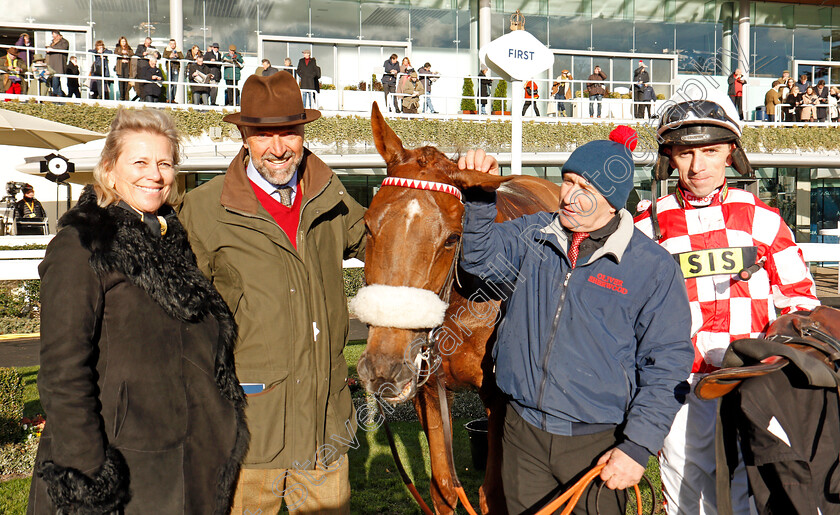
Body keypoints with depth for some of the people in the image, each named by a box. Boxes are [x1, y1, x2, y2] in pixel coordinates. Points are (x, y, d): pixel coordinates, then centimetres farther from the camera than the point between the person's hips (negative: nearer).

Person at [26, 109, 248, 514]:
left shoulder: (177, 241, 10)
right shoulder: (80, 248, -11)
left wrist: (226, 432, 14)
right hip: (120, 461, -6)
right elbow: (63, 371, -15)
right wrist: (86, 471, -19)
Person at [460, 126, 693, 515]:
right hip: (523, 436, 4)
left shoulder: (654, 268, -9)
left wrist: (637, 446, -11)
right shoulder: (535, 236, 3)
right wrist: (480, 196, -13)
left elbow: (667, 364, -7)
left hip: (597, 444, -3)